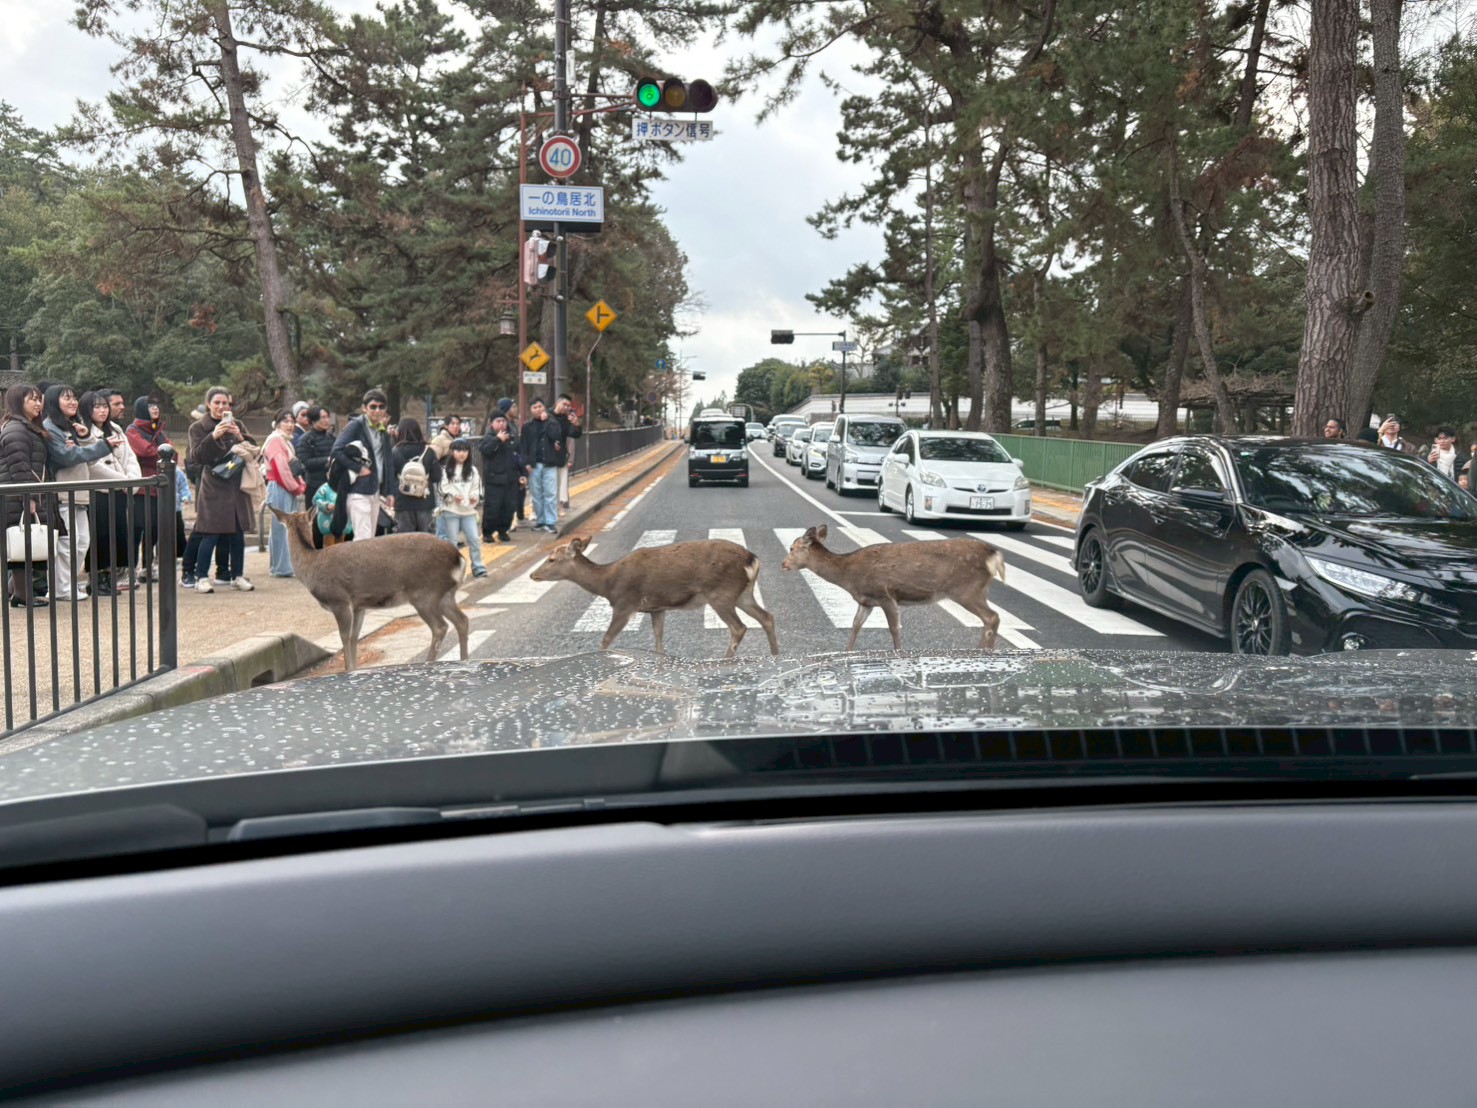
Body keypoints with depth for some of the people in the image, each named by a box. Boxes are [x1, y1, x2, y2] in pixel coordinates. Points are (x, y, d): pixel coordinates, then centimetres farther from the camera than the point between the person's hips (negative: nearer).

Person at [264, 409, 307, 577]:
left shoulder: (286, 441, 22)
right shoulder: (275, 440, -8)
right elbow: (280, 468, -16)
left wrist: (301, 485, 4)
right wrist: (297, 488, -10)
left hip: (290, 489, 10)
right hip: (280, 488, -10)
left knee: (288, 528, 11)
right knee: (282, 527, -8)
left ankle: (278, 566, 17)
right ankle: (282, 567, -6)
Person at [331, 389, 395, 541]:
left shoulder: (383, 431, 15)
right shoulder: (355, 425, -8)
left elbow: (389, 463, 18)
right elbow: (337, 451, -18)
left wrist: (390, 491, 13)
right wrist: (358, 468, -18)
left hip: (375, 491, 8)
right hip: (358, 490, -8)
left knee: (370, 539, 10)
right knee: (363, 538, -12)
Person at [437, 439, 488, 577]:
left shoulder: (472, 470, 8)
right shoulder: (446, 470, -1)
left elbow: (477, 488, 8)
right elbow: (441, 490, -4)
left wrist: (475, 497, -11)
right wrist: (452, 496, -19)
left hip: (469, 510, 2)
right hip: (451, 510, -2)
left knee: (474, 539, -1)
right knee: (452, 540, 4)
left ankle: (478, 567, 8)